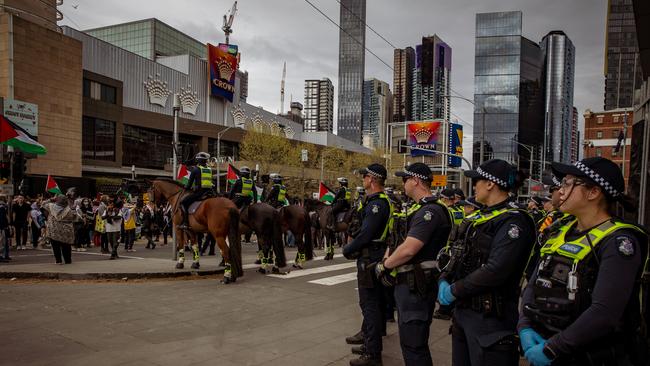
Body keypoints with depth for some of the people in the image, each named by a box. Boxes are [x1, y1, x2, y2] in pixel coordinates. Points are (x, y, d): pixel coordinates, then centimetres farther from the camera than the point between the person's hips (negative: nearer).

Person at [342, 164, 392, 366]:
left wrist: (347, 250, -11)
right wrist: (353, 244, 10)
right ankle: (370, 344, 30)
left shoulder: (377, 203, -19)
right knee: (374, 303, 18)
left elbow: (366, 234, -23)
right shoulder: (380, 201, 13)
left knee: (370, 304, -5)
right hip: (376, 257, 11)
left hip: (369, 260, -11)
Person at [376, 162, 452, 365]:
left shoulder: (430, 211, -20)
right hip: (408, 282, 10)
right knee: (408, 338, 21)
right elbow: (400, 241, 17)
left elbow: (408, 249, -26)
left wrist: (385, 265, -12)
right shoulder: (419, 209, 14)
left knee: (414, 344, -2)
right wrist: (388, 259, 1)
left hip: (417, 285, -10)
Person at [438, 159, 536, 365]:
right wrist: (445, 280, -1)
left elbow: (495, 271, -26)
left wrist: (454, 291, -17)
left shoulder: (514, 221, -17)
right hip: (463, 310, 9)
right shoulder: (484, 216, 12)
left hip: (490, 316, -9)